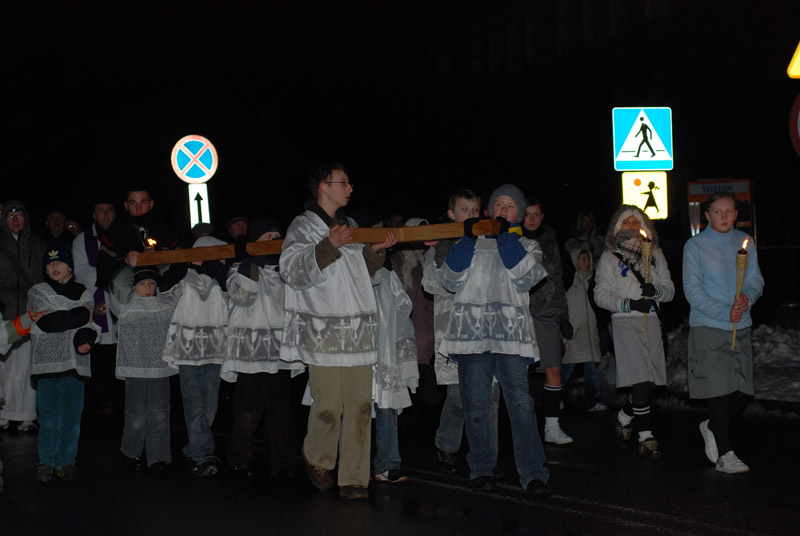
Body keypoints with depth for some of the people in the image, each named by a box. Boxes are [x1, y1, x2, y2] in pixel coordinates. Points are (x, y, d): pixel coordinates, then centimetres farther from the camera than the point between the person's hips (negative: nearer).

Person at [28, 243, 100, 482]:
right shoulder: (37, 292, 7)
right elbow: (49, 321, -9)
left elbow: (88, 326, 4)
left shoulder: (84, 294, 13)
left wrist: (84, 339, -18)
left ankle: (66, 461, 14)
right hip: (47, 361, -2)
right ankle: (47, 462, 9)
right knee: (49, 416, -3)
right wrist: (81, 315, -4)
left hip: (76, 362, 2)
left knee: (72, 415, 3)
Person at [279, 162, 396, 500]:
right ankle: (317, 460, 21)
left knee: (359, 406, 0)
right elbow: (292, 272, -13)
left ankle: (353, 479, 6)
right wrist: (329, 246, -23)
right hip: (323, 331, -6)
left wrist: (376, 251, 10)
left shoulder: (348, 226, 22)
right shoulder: (303, 226, 1)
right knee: (328, 406, -6)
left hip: (358, 332, 6)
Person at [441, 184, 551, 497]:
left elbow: (525, 278, -2)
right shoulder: (471, 243, 20)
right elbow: (452, 281, 5)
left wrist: (506, 237, -3)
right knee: (475, 404, 1)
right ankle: (481, 468, 14)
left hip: (511, 332, -1)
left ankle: (533, 474, -12)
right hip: (472, 331, 1)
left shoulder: (527, 245, 19)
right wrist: (467, 240, -1)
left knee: (520, 403, -12)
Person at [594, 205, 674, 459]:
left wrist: (655, 291, -12)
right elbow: (601, 295, -1)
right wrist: (628, 304, -16)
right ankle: (646, 438, -3)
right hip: (625, 322, -4)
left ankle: (624, 419, 29)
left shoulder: (655, 254, 16)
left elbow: (669, 289, 11)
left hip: (651, 321, 4)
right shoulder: (609, 257, 6)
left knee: (651, 382, 4)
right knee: (640, 381, -13)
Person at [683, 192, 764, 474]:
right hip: (708, 327, -4)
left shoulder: (745, 242, 10)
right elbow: (692, 291, -8)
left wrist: (748, 297, -14)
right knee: (719, 388, -7)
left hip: (741, 327, 4)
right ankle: (725, 454, 1)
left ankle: (712, 426, 31)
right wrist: (725, 312, -18)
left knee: (743, 391, 4)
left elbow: (756, 280, 9)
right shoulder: (695, 246, -2)